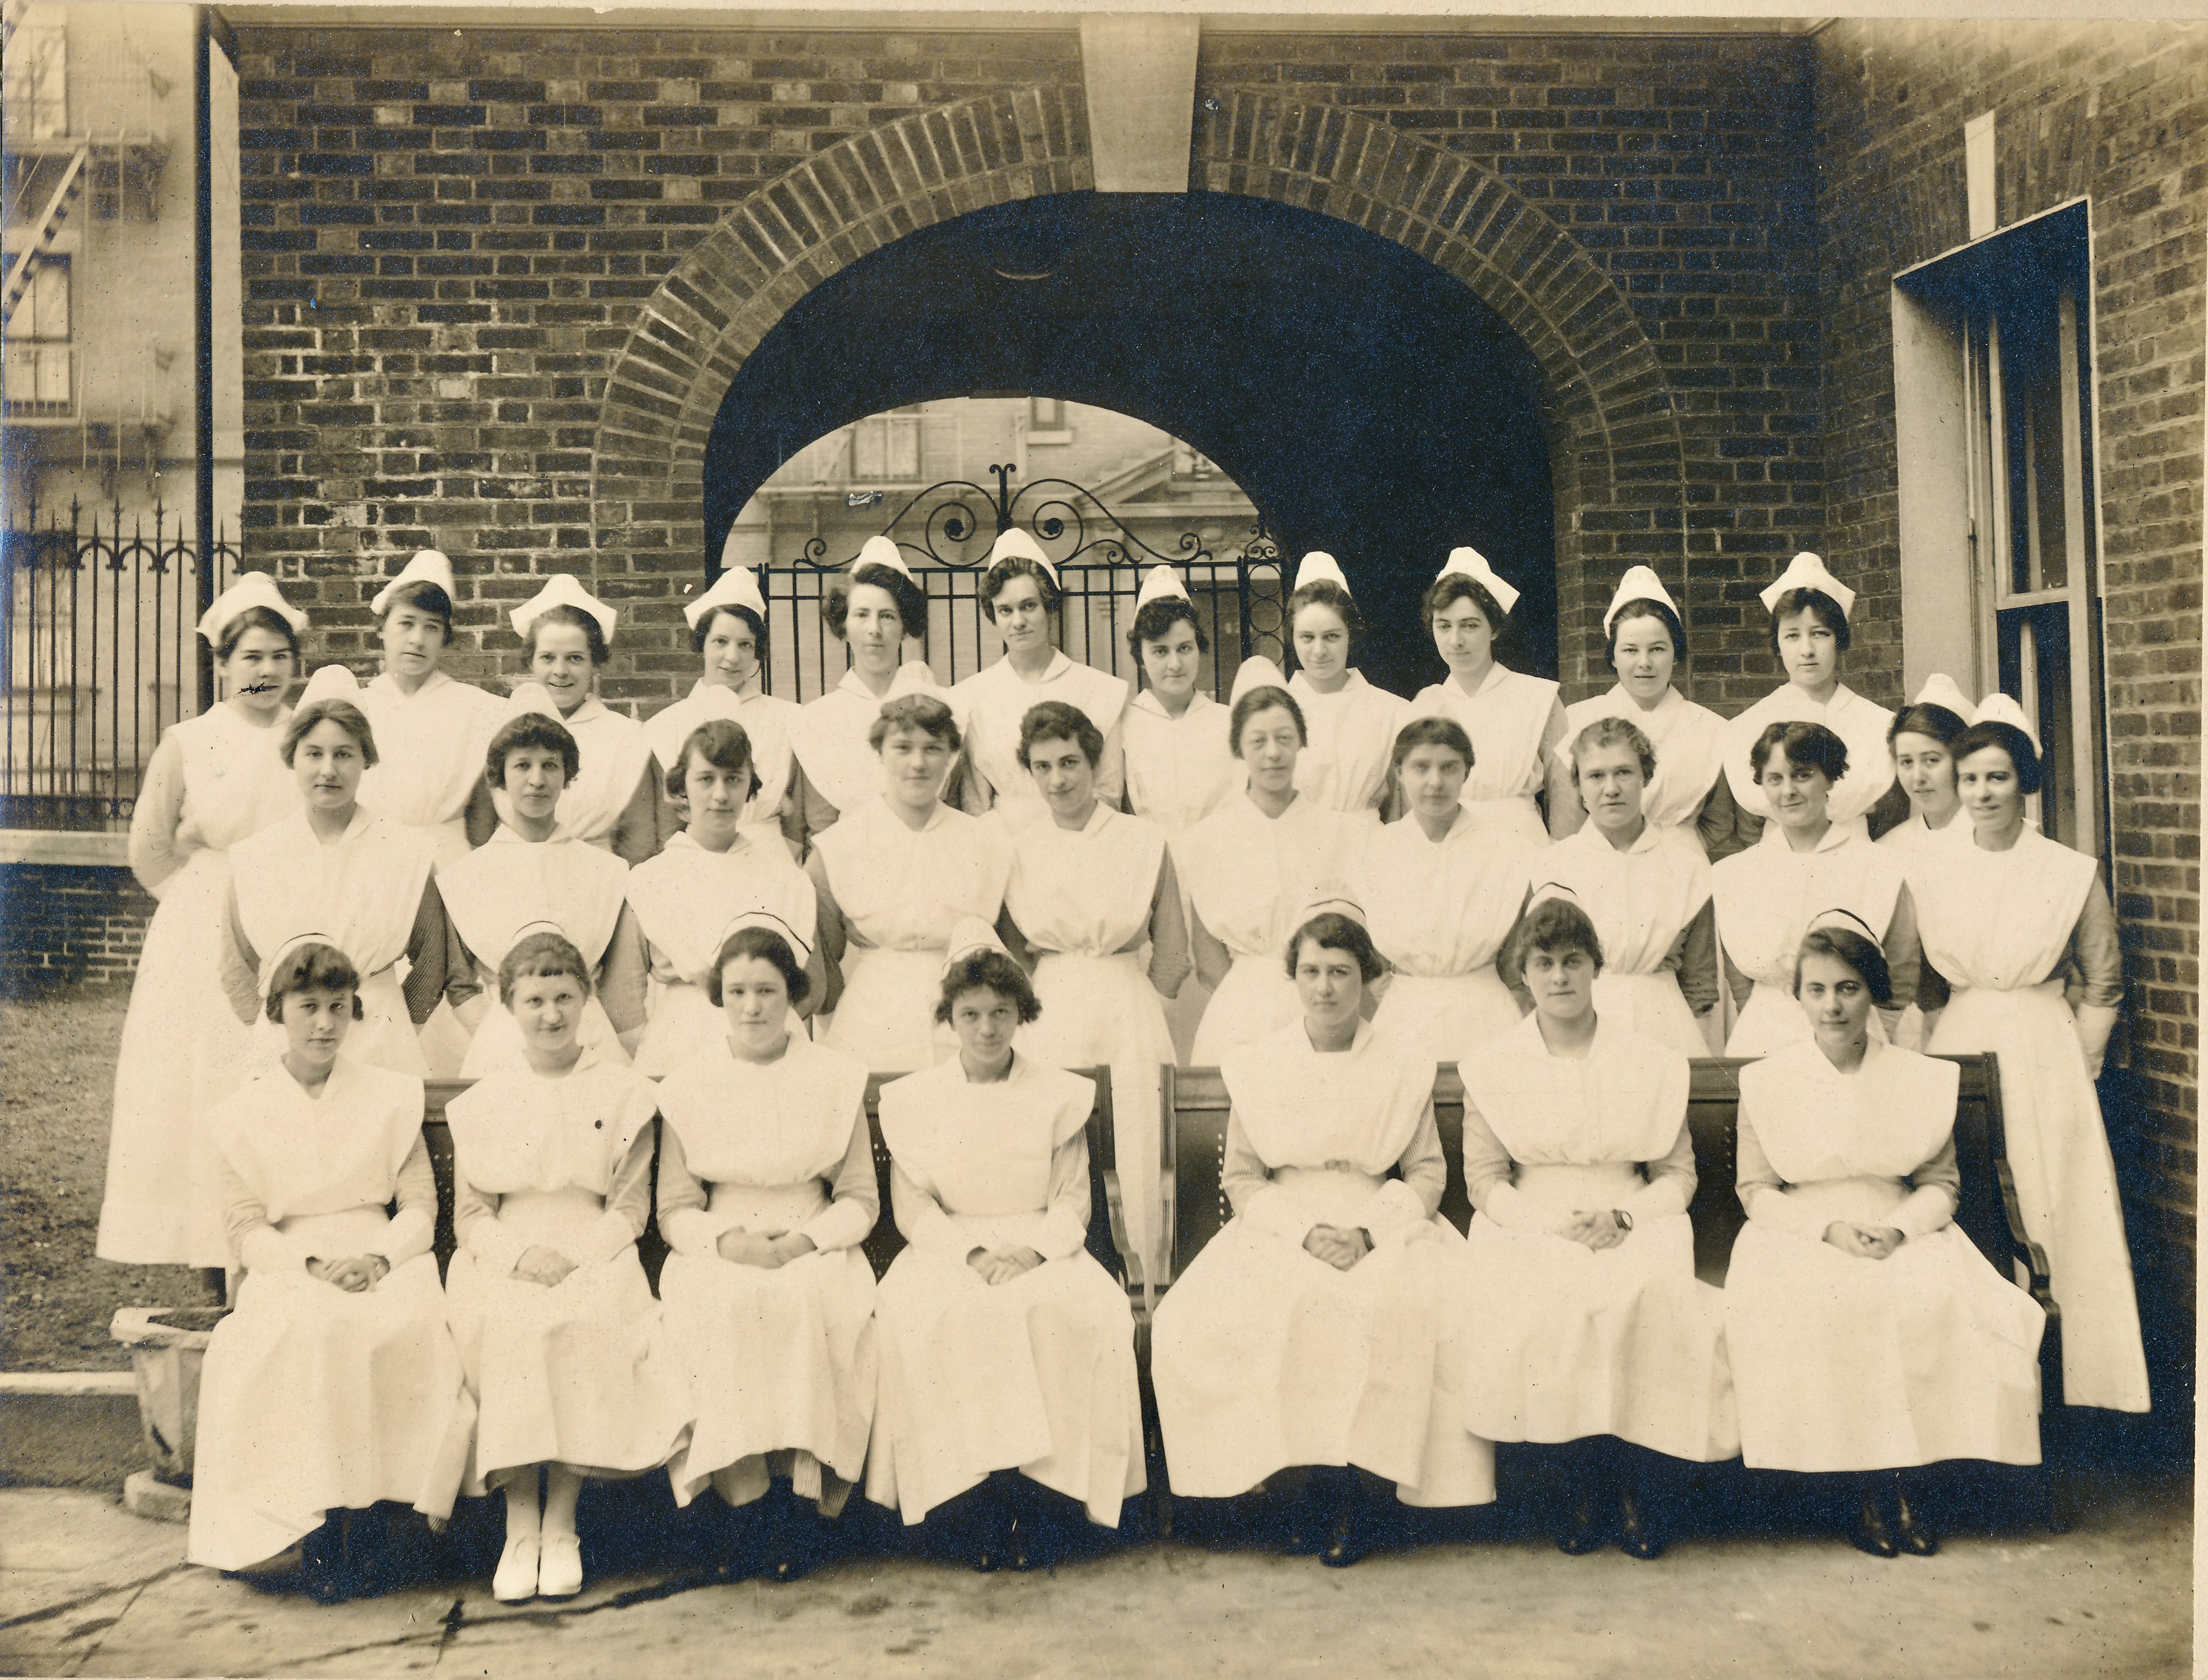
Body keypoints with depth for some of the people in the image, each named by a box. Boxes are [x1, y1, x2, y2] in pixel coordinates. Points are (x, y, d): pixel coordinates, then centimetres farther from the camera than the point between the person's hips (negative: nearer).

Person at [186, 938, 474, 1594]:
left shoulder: (392, 1097, 12)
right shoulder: (245, 1113, 10)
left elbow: (420, 1207, 7)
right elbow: (245, 1232, 3)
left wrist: (378, 1258, -14)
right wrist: (313, 1263, -16)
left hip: (384, 1262, 1)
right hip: (287, 1270, -1)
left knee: (413, 1326, -33)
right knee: (308, 1331, -36)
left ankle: (386, 1503, -26)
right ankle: (310, 1520, -29)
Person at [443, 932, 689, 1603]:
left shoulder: (624, 1094, 9)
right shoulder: (481, 1103, 14)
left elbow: (630, 1208, 5)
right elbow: (469, 1215, 9)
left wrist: (574, 1260, -13)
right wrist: (521, 1256, -12)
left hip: (594, 1258, -1)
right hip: (504, 1261, 1)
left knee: (585, 1323, -33)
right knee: (505, 1322, -32)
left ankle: (561, 1526, -24)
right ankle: (520, 1528, -26)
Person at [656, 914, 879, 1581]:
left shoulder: (837, 1079, 7)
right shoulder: (688, 1086, 7)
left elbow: (861, 1199, 6)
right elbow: (675, 1211, 7)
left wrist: (800, 1242, -12)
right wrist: (729, 1241, -14)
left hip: (815, 1250, 0)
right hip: (717, 1253, 0)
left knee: (808, 1301, -33)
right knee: (726, 1308, -33)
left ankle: (797, 1490, -27)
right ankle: (747, 1493, -28)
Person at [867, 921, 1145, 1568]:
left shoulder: (1061, 1095, 9)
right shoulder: (914, 1099, 8)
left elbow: (1073, 1201, 4)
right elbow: (912, 1206, 1)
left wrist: (1030, 1251, -15)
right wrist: (974, 1255, -15)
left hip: (1043, 1252, 0)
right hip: (947, 1250, 0)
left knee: (1087, 1310, -32)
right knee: (920, 1315, -33)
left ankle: (1041, 1489, -23)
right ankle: (975, 1490, -25)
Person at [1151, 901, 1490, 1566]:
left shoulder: (1405, 1068, 7)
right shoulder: (1256, 1066, 7)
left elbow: (1427, 1173, 4)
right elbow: (1241, 1176, 6)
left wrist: (1367, 1233, -13)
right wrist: (1307, 1232, -11)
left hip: (1385, 1230, 0)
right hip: (1282, 1230, 1)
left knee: (1415, 1307, -33)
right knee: (1201, 1320, -29)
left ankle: (1354, 1491, -17)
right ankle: (1320, 1473, -16)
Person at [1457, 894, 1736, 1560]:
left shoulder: (1652, 1064, 10)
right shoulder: (1491, 1066, 9)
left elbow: (1679, 1175, 8)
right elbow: (1485, 1180, 4)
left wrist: (1622, 1218, -12)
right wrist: (1551, 1226, -14)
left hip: (1635, 1230, 0)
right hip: (1529, 1230, 0)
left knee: (1644, 1290, -33)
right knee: (1540, 1298, -33)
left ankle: (1631, 1478, -14)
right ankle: (1586, 1474, -14)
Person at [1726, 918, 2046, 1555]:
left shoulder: (1923, 1080, 7)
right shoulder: (1767, 1082, 4)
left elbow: (1942, 1184, 6)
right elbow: (1756, 1190, 2)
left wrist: (1897, 1230, -14)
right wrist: (1828, 1229, -14)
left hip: (1903, 1235, 1)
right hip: (1800, 1241, -1)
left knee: (1934, 1301, -29)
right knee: (1816, 1309, -32)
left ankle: (1905, 1480, -15)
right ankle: (1868, 1484, -17)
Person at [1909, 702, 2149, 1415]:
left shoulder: (2073, 873, -1)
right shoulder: (1929, 870, 3)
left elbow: (2103, 985, 5)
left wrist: (2077, 1068, 0)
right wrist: (1941, 1057, 4)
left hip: (2047, 1058, -1)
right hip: (1958, 1055, 2)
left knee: (2058, 1218, 0)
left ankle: (2064, 1376, 14)